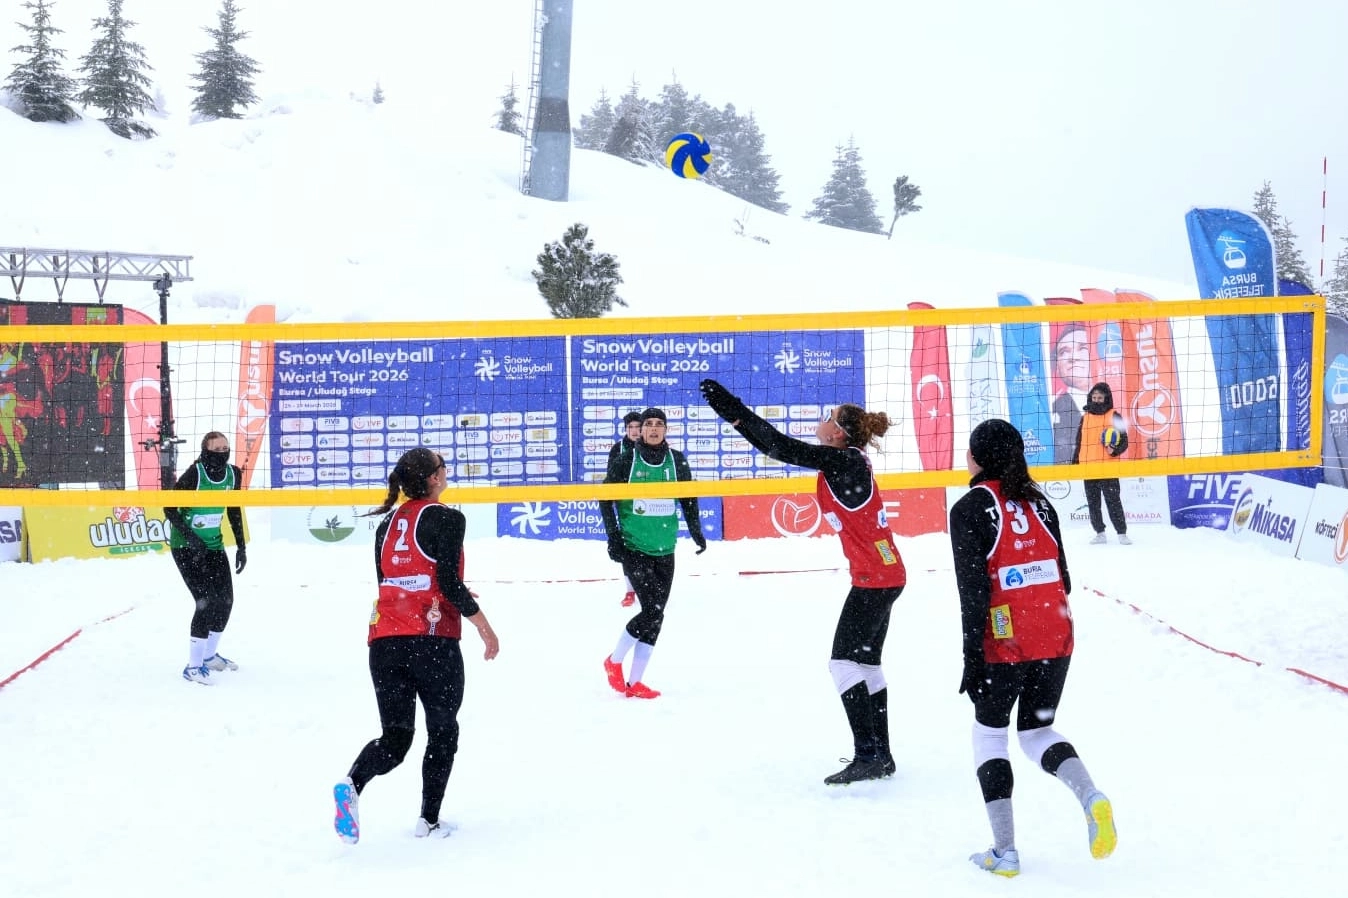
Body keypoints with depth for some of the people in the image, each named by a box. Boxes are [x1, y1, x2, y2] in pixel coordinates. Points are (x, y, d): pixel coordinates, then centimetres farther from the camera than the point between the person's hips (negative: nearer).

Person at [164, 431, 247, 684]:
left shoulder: (233, 474, -4)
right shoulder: (194, 475, -21)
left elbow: (234, 511, 9)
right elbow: (170, 509, -17)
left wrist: (241, 546, 8)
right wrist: (190, 537, -26)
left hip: (214, 545, 7)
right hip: (186, 547, -7)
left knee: (225, 600, 9)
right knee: (206, 600, -16)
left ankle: (209, 655, 31)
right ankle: (193, 666, -8)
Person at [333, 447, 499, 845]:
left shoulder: (387, 524, 14)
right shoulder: (446, 518, -5)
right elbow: (449, 581, -13)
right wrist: (483, 625, -2)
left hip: (385, 641, 5)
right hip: (433, 640, -5)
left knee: (395, 737, 9)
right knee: (443, 732, 14)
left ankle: (352, 784, -19)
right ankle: (429, 820, 16)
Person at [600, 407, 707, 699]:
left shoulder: (677, 461, 3)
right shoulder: (626, 461, -5)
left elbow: (689, 498, 15)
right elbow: (606, 498, 1)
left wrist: (696, 531, 7)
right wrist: (613, 535, -5)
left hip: (664, 552, 4)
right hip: (633, 548, -4)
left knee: (655, 617, 4)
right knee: (651, 610, -14)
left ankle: (634, 682, 15)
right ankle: (615, 661, 10)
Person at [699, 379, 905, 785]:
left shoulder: (845, 460, -17)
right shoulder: (845, 459, 10)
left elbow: (785, 449, -24)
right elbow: (781, 447, 11)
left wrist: (734, 412, -22)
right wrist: (735, 413, 6)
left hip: (875, 576, -10)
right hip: (884, 573, 10)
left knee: (845, 661, -9)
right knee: (866, 662, 15)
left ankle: (868, 756, -10)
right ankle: (879, 755, 20)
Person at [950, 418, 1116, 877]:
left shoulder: (970, 508, -8)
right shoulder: (1038, 502, 10)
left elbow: (974, 592, -13)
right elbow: (1063, 578, 11)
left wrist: (973, 658, -10)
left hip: (1005, 645, -5)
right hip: (1056, 639, 5)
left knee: (989, 732, 13)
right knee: (1036, 731, 18)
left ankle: (1004, 850, 9)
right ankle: (1090, 796, -10)